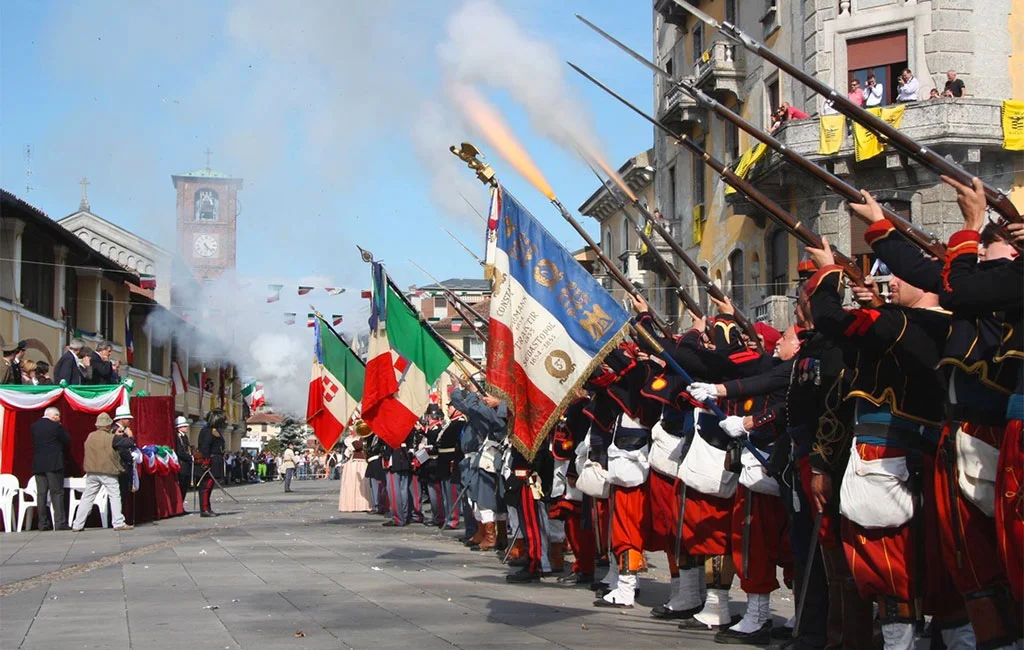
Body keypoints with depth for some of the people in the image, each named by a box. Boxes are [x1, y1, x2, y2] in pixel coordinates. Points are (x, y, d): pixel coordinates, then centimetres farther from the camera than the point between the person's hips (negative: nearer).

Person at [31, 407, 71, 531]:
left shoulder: (34, 426, 6)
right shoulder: (56, 427, -10)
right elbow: (67, 440, -1)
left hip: (38, 465, 5)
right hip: (53, 464, -5)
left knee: (41, 494, 6)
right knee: (57, 493, -2)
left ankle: (43, 524, 4)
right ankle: (60, 523, -8)